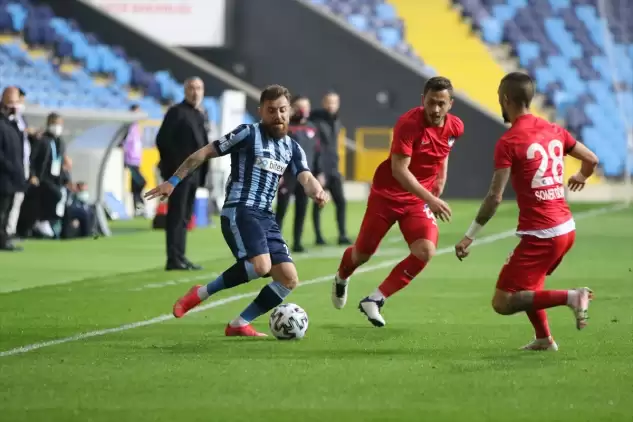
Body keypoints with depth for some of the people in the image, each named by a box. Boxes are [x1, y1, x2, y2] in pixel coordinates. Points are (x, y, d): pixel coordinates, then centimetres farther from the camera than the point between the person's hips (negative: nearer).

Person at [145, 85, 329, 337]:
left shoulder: (292, 148, 16)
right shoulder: (248, 134, -1)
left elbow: (306, 179, 1)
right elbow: (204, 153, 1)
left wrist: (317, 192, -23)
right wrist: (173, 181, -4)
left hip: (266, 218, 7)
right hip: (239, 211, -7)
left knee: (290, 280, -2)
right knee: (261, 265, -29)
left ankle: (239, 325, 5)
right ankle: (200, 294, -13)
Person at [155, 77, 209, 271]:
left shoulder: (199, 115, 17)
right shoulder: (177, 112, -7)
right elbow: (162, 140, -13)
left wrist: (202, 171, 11)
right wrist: (174, 164, -14)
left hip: (193, 173, 8)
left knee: (184, 217, 10)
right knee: (176, 216, -9)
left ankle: (180, 257, 13)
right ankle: (173, 259, -10)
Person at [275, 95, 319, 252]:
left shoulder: (312, 128, 14)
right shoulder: (285, 127, -4)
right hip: (288, 174, -5)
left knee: (301, 211, 5)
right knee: (281, 210, -5)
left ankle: (297, 242, 11)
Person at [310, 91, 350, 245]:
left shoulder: (337, 122, 11)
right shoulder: (317, 122, -12)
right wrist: (319, 172, -19)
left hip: (333, 169, 6)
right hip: (319, 169, -6)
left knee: (341, 202, -2)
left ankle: (342, 235, 1)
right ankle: (318, 236, 9)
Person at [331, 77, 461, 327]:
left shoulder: (455, 127, -5)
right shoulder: (409, 123, -24)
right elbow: (399, 169, -29)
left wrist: (437, 194, 15)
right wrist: (430, 199, -36)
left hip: (420, 199, 4)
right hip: (387, 194, -4)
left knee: (425, 251, -20)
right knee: (363, 253, 8)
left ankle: (375, 301, -9)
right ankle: (341, 279, 47)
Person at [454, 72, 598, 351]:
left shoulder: (508, 143, -13)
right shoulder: (554, 131, 7)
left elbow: (495, 197, -17)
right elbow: (591, 160, 16)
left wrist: (469, 237, -11)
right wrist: (580, 178, 40)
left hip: (540, 235, -8)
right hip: (566, 227, 8)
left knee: (503, 303, -3)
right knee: (527, 284, 30)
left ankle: (571, 297, -15)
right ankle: (544, 339, 24)